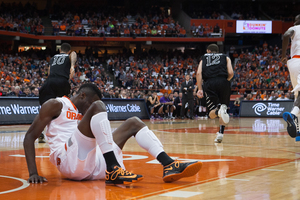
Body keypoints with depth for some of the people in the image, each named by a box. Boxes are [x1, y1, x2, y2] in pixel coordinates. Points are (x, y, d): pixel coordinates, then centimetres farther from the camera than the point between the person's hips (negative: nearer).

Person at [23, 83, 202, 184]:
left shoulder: (82, 114, 28)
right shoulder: (56, 105, 6)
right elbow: (30, 137, -2)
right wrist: (33, 173, -13)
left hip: (92, 164, 8)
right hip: (70, 162, -8)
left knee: (134, 123, 8)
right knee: (98, 107, -22)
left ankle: (169, 165, -13)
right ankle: (113, 170, -35)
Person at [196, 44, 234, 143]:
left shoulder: (203, 58, 28)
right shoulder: (225, 58, 26)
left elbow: (199, 73, 9)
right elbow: (231, 73, 9)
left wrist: (200, 89, 5)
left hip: (209, 83, 0)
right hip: (223, 82, 0)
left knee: (212, 114, 4)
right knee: (224, 106, 19)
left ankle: (218, 111, -33)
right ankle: (220, 134, 3)